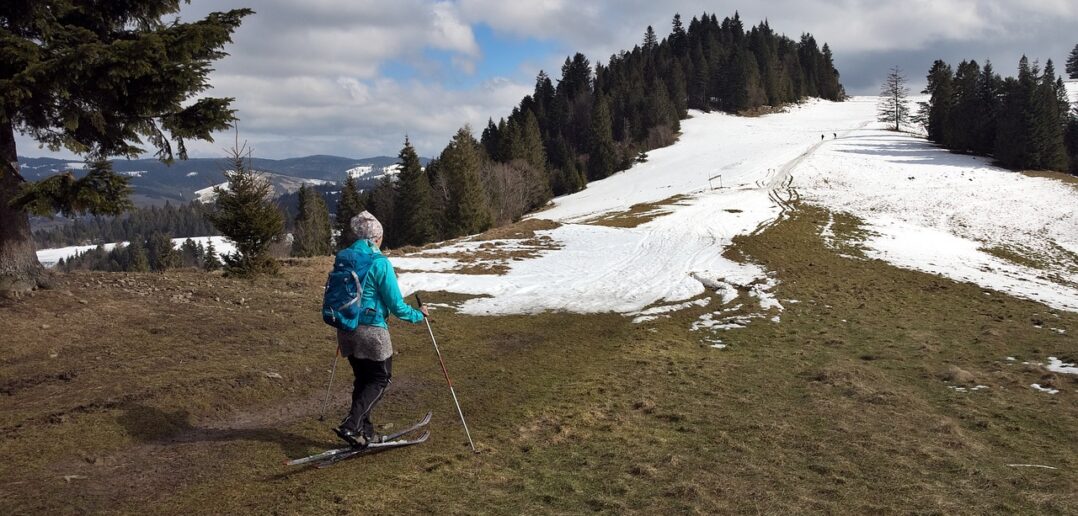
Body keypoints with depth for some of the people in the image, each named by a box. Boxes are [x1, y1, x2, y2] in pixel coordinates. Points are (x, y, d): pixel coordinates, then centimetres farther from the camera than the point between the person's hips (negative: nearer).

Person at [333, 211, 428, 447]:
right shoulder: (380, 262, -15)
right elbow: (396, 305, -14)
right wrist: (418, 314, 4)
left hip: (346, 330, 7)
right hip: (371, 331, -7)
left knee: (362, 379, 20)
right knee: (381, 378, 10)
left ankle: (364, 431, 24)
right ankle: (351, 425, -4)